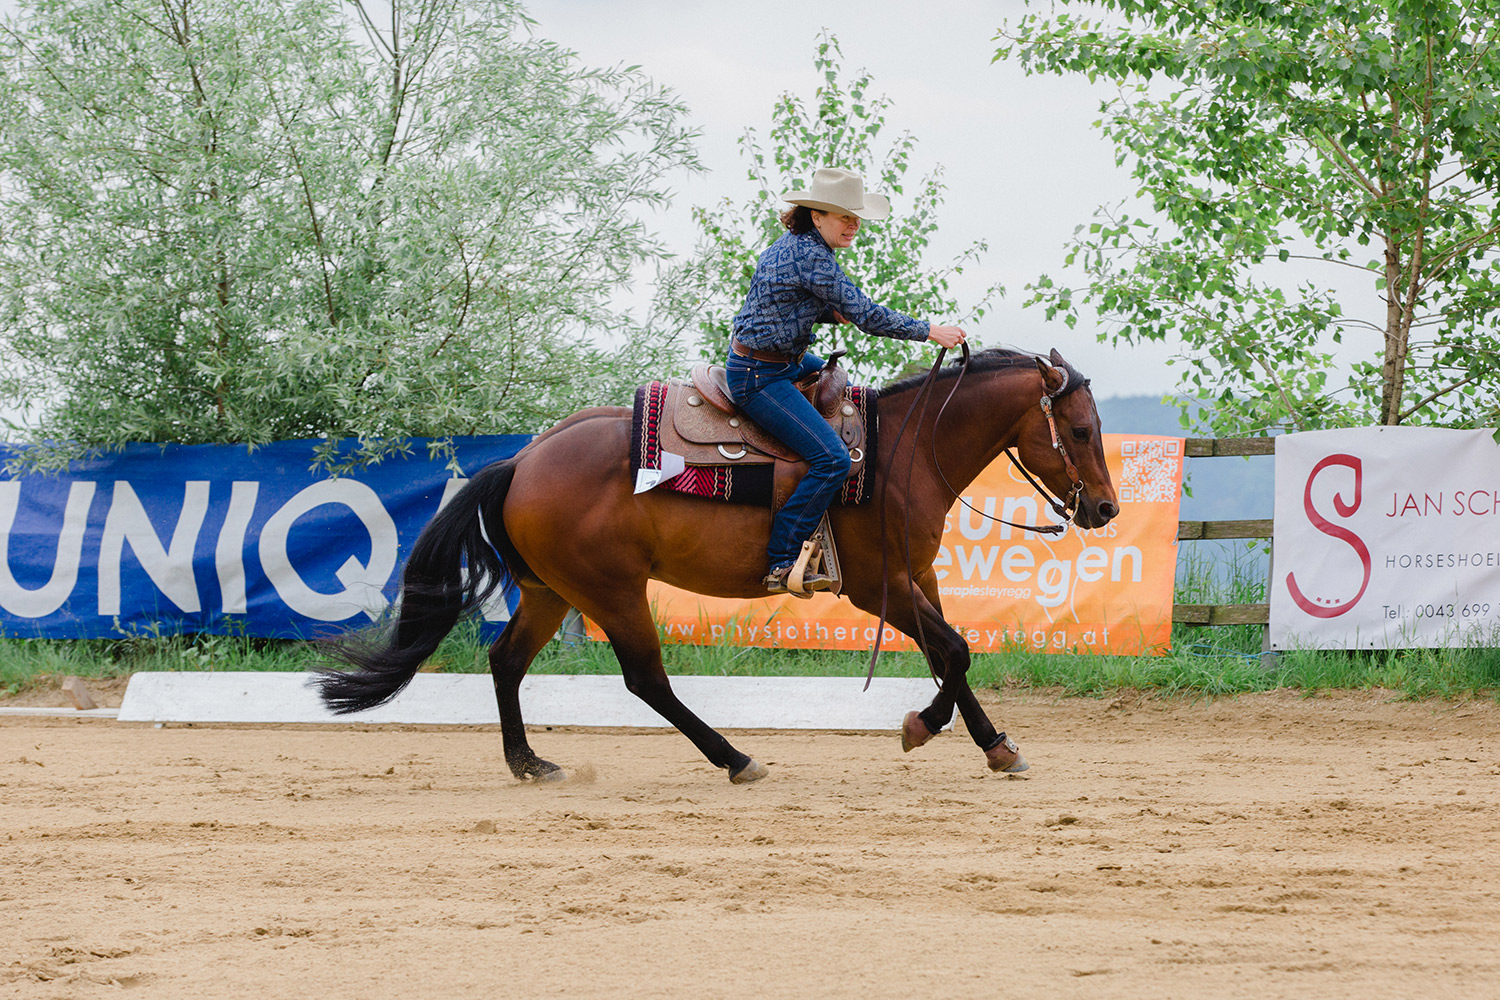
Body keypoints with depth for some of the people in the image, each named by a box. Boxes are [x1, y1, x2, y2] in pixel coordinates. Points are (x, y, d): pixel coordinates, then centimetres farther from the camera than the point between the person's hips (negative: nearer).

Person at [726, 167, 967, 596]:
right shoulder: (812, 256, -22)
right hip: (759, 377, -11)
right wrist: (930, 331, -14)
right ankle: (782, 564, -19)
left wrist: (833, 312, 4)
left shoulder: (797, 245, 9)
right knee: (832, 459, -20)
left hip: (786, 360, 11)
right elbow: (867, 315, -22)